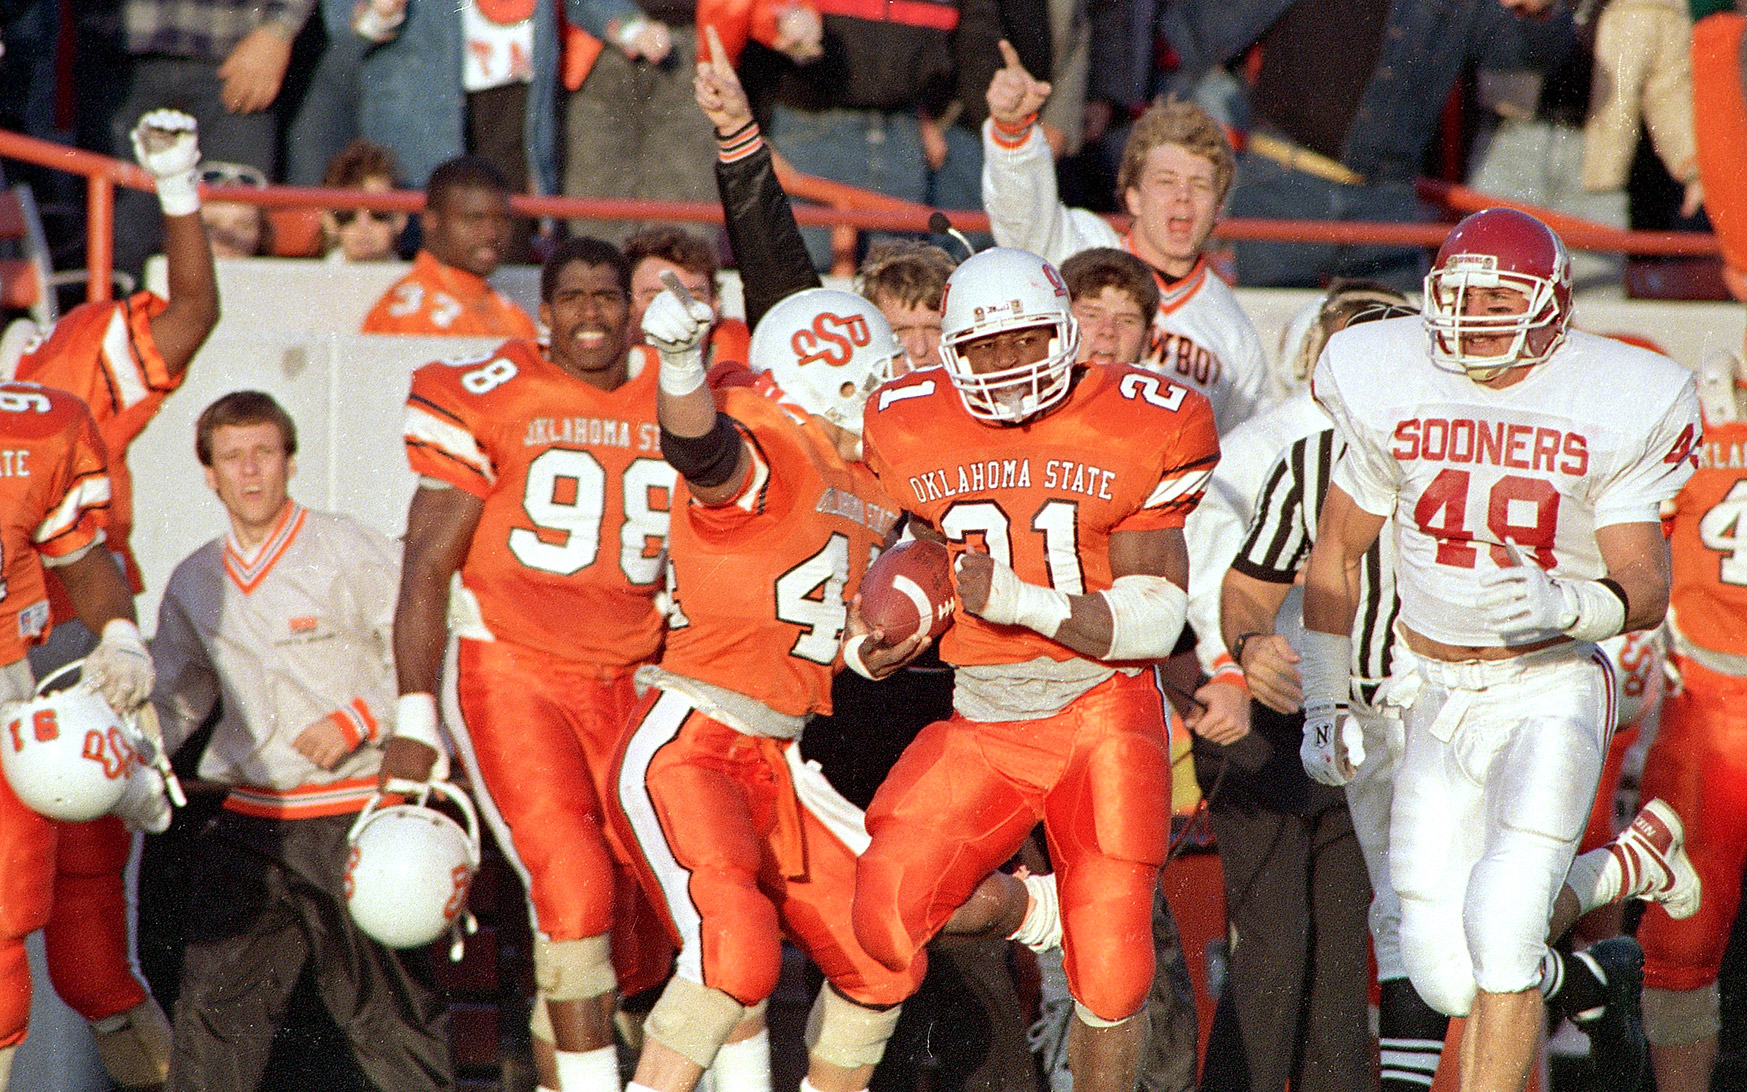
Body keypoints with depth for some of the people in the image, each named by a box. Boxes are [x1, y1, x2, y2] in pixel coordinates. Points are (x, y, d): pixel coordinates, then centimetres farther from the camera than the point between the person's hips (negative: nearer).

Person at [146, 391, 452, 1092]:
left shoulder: (353, 555, -5)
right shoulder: (194, 583, 11)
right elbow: (178, 699, 22)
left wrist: (359, 721, -16)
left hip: (355, 818, -4)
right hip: (250, 818, 4)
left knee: (383, 1002, 2)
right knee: (216, 996, 0)